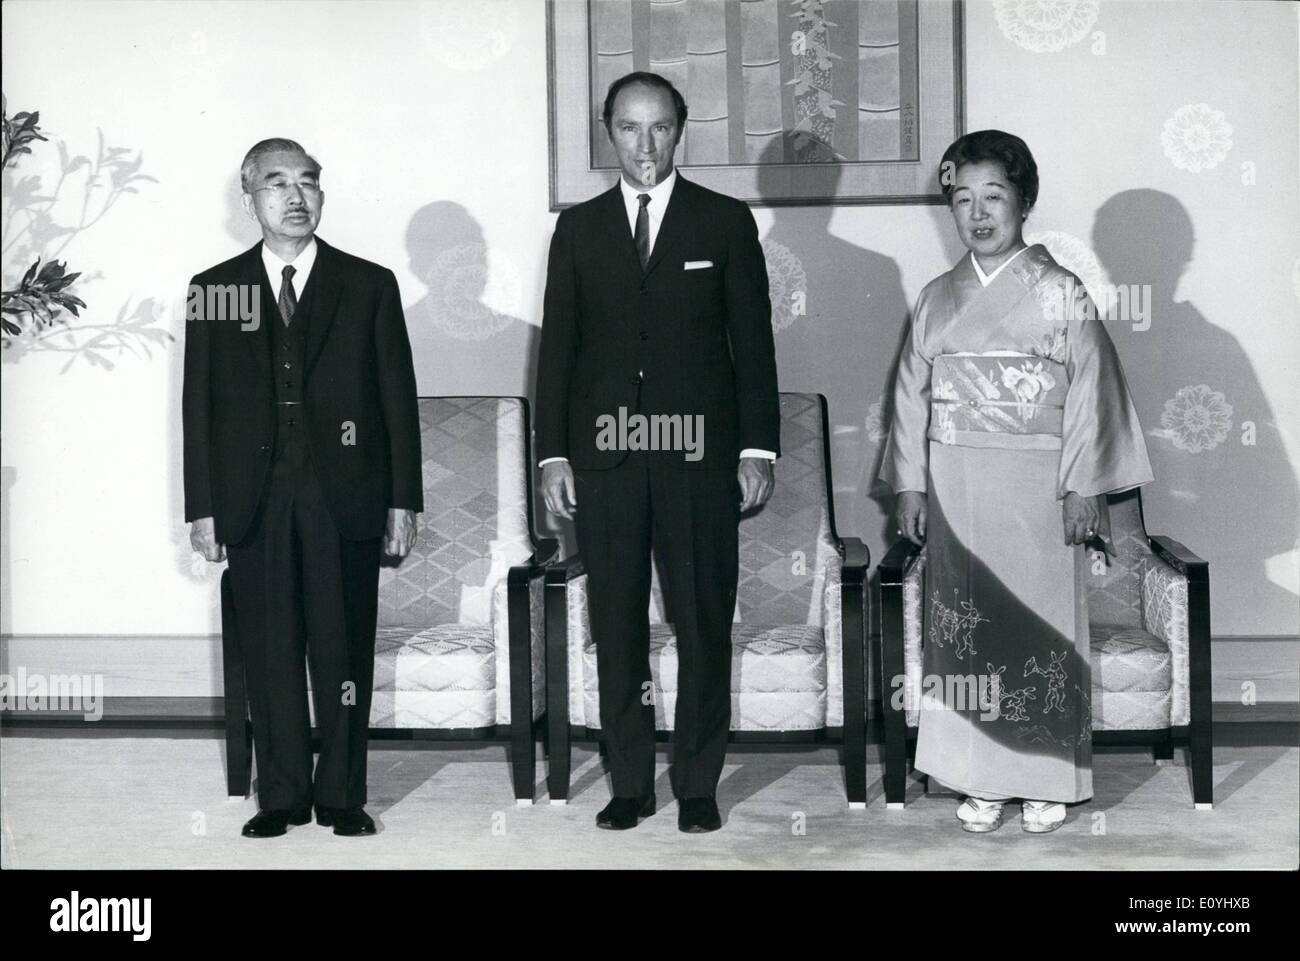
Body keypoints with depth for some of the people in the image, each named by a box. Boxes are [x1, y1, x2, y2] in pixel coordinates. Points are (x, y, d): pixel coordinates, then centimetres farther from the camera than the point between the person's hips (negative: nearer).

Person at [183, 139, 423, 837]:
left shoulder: (369, 286, 6)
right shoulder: (215, 290, 8)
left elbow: (398, 399, 5)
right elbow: (199, 405, 7)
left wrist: (402, 501, 0)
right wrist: (202, 509, 2)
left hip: (345, 499, -1)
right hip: (253, 505, 1)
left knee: (345, 653, 3)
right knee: (269, 655, 5)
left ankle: (341, 795, 14)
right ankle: (281, 795, 15)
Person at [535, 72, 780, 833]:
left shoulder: (726, 222, 5)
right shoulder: (579, 227, 10)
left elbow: (753, 341, 4)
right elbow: (558, 346, 9)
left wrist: (758, 447, -3)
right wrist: (553, 453, 2)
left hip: (699, 455, -1)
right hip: (604, 457, 2)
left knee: (704, 627, 1)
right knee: (617, 629, 4)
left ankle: (698, 786, 11)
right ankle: (631, 784, 13)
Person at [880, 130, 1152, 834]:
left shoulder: (1060, 293, -1)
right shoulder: (938, 299, 10)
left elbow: (1090, 391, -3)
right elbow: (912, 393, 11)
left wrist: (1084, 487, -8)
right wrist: (909, 484, 5)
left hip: (1037, 485, -3)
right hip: (955, 489, 3)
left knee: (1043, 622, -1)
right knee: (964, 626, 4)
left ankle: (1046, 779, 10)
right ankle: (981, 779, 13)